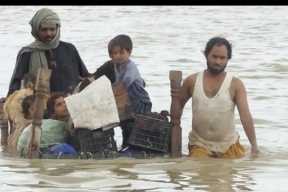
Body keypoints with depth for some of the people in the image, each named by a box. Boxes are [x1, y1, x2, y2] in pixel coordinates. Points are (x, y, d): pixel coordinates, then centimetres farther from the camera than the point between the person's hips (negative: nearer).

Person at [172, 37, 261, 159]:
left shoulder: (235, 84, -7)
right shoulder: (192, 82, -1)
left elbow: (245, 115, -14)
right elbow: (179, 103, 15)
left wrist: (254, 145, -23)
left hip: (229, 145, 0)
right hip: (200, 145, 0)